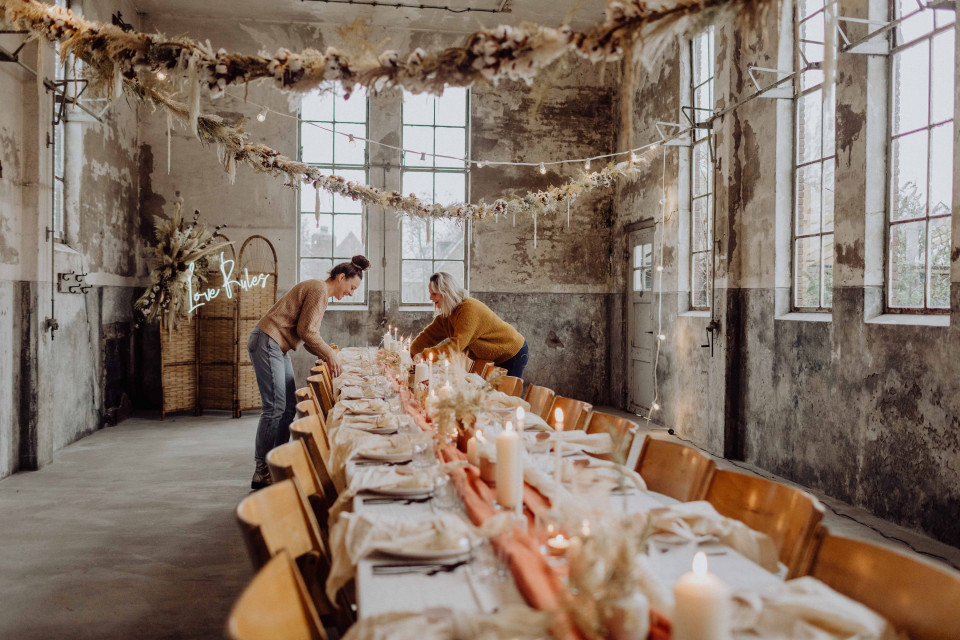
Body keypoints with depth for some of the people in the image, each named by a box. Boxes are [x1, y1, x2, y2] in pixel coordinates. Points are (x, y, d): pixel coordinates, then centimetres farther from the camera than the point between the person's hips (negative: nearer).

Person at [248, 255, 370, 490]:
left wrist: (329, 356, 11)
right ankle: (262, 473, -7)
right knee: (275, 407, -12)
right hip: (267, 343, -11)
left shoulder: (320, 292, 20)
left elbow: (308, 334, 21)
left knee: (288, 408, 9)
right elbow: (306, 330, -18)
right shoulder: (319, 290, -12)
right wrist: (330, 354, -8)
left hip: (278, 348, 11)